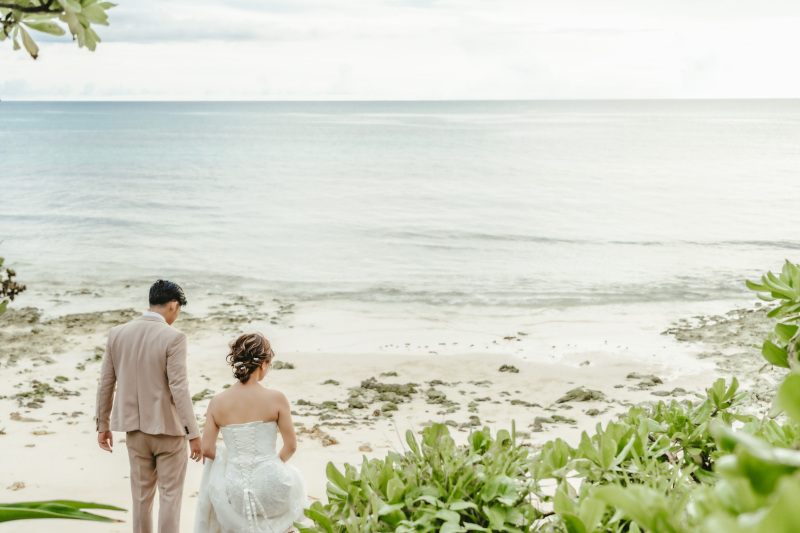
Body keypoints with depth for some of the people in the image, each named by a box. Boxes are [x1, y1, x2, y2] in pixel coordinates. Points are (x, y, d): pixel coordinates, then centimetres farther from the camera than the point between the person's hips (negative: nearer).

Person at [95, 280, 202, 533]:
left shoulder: (117, 334, -1)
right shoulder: (173, 338, -17)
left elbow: (105, 383, 4)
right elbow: (179, 388, -20)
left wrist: (102, 424, 14)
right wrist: (194, 434, -15)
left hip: (135, 427, 5)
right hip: (168, 427, -5)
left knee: (142, 494, 17)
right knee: (170, 494, 7)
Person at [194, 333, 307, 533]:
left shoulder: (217, 402, -6)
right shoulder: (276, 399, -11)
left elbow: (207, 450, -4)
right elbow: (291, 446, -6)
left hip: (235, 492, 2)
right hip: (270, 487, -1)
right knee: (294, 479, 34)